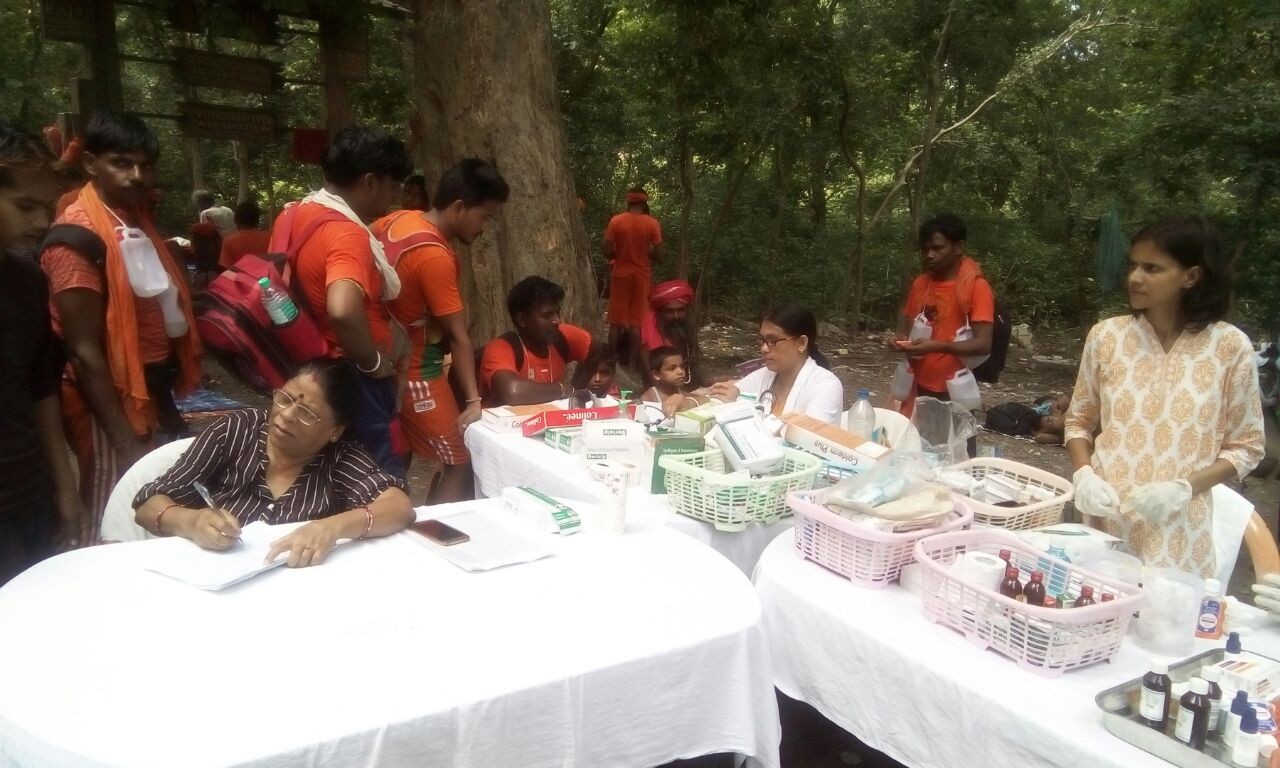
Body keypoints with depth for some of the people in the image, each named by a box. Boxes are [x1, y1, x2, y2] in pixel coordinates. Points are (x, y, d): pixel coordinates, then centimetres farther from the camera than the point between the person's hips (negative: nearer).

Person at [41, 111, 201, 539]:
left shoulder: (139, 223, 10)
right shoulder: (76, 239, -16)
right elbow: (84, 352, -19)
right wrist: (125, 441, -21)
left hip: (154, 397, 9)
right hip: (112, 407, -9)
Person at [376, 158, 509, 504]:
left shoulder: (396, 220, 1)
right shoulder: (435, 257, -24)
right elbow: (458, 336, -22)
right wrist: (473, 400, -18)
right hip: (414, 372, -10)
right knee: (461, 466, -3)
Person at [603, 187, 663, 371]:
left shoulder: (616, 221, -5)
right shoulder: (652, 223, -6)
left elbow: (607, 251, -6)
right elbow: (658, 253, -6)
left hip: (620, 273, 0)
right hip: (641, 275, 0)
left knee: (617, 320, 6)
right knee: (637, 320, 7)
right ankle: (635, 361, 9)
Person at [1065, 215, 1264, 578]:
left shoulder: (1230, 346, -4)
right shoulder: (1106, 336, 0)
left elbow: (1246, 446, 1)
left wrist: (1184, 488, -14)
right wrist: (1084, 474, -9)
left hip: (1179, 530, -1)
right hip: (1103, 519, 2)